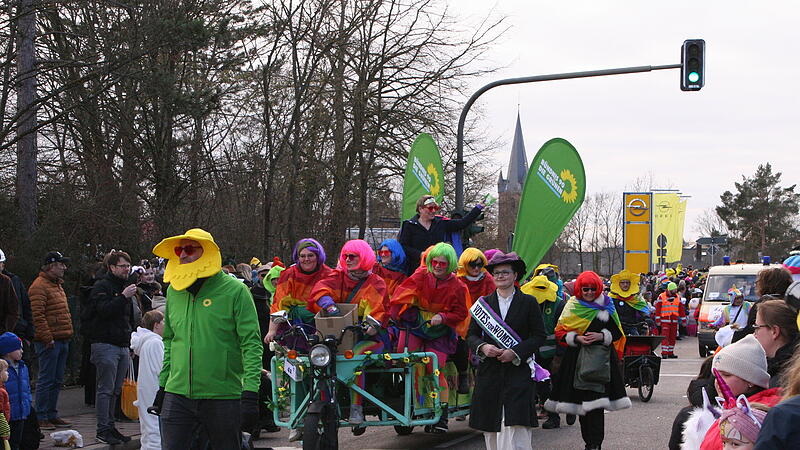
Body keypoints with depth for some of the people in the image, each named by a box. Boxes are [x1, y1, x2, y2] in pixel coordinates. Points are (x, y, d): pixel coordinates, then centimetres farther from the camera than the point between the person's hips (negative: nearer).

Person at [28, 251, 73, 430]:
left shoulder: (57, 285, 20)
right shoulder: (39, 286, -10)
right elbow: (37, 315, -17)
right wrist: (47, 338, -20)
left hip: (62, 340, 9)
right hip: (50, 341, -9)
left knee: (57, 380, 12)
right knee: (46, 380, -5)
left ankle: (52, 415, 20)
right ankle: (41, 417, 0)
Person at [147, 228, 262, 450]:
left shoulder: (235, 290, -6)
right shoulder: (174, 291, 11)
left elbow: (251, 344, -10)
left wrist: (250, 394, -17)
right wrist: (162, 385, 18)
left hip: (223, 397, -4)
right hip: (177, 395, 4)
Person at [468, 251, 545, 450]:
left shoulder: (529, 303, 4)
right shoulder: (483, 303, 11)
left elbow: (539, 336, 2)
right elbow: (472, 335, 11)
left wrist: (515, 352, -11)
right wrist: (483, 347, -11)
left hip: (519, 372, -3)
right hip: (490, 372, 3)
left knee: (515, 425, -13)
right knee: (491, 428, 4)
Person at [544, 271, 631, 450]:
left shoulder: (606, 306, 8)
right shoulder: (572, 306, 8)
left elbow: (617, 333, 9)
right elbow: (560, 332, 6)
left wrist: (601, 336, -10)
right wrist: (577, 338, -11)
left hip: (600, 359, -1)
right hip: (577, 359, 1)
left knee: (596, 403, -11)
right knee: (581, 400, 2)